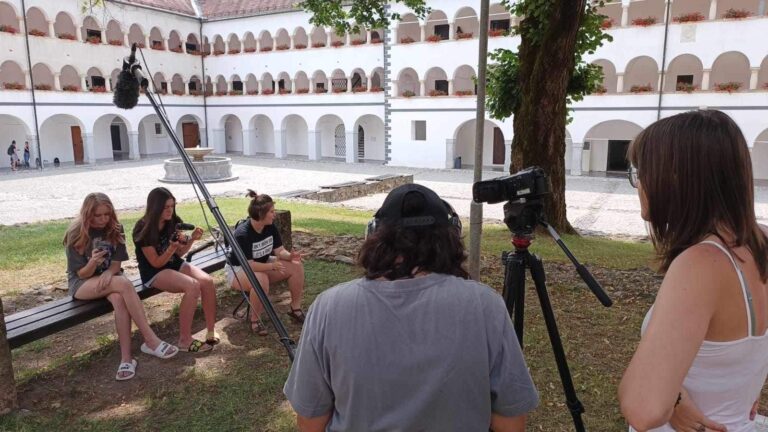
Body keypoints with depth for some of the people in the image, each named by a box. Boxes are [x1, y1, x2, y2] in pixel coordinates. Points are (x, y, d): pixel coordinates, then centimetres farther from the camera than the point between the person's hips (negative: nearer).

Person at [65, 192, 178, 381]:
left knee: (119, 299, -35)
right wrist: (93, 262, -36)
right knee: (124, 284, -35)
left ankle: (126, 358, -32)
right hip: (82, 284, -3)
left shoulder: (114, 229, -4)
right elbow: (82, 274, -13)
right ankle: (151, 340, -34)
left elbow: (117, 262, -1)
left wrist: (109, 272, -25)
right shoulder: (76, 234, -14)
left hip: (108, 277, 3)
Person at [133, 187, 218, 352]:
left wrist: (191, 239, -12)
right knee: (193, 286, -32)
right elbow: (156, 263, -16)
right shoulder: (144, 229, -17)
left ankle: (211, 331, -13)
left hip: (175, 264, 6)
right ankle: (185, 340, -22)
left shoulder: (173, 222, -1)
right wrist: (171, 247, -31)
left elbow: (179, 254, 6)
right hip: (153, 272, -6)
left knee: (207, 281, -23)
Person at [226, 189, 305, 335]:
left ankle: (295, 309, 2)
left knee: (296, 266, -13)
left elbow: (280, 250, -5)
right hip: (238, 270, -7)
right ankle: (255, 320, -18)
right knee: (260, 279, -40)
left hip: (264, 265, 7)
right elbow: (248, 265, -31)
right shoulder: (242, 233, -28)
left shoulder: (271, 227, -8)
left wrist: (290, 256, -26)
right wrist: (272, 265, -40)